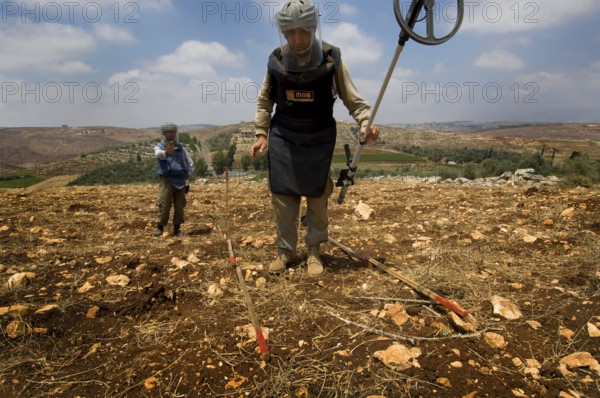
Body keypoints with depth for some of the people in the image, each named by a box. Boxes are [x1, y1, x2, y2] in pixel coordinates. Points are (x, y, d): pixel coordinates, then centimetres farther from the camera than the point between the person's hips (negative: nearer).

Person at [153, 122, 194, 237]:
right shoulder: (159, 146, 4)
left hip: (180, 181, 3)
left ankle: (177, 229, 14)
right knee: (164, 206, -7)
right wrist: (166, 152, -45)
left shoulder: (180, 148, 14)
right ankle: (160, 227, 6)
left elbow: (190, 163, 20)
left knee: (179, 206, 4)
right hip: (167, 181, -3)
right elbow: (158, 154, -23)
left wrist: (188, 174, 4)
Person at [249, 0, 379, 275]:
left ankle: (314, 251, 23)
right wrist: (261, 133, 2)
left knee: (317, 198, 5)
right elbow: (264, 101, 9)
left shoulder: (331, 58, -8)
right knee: (282, 197, 4)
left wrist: (366, 122, -20)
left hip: (319, 139, -1)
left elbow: (352, 98, -4)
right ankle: (285, 250, 21)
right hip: (283, 138, 2)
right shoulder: (276, 60, -2)